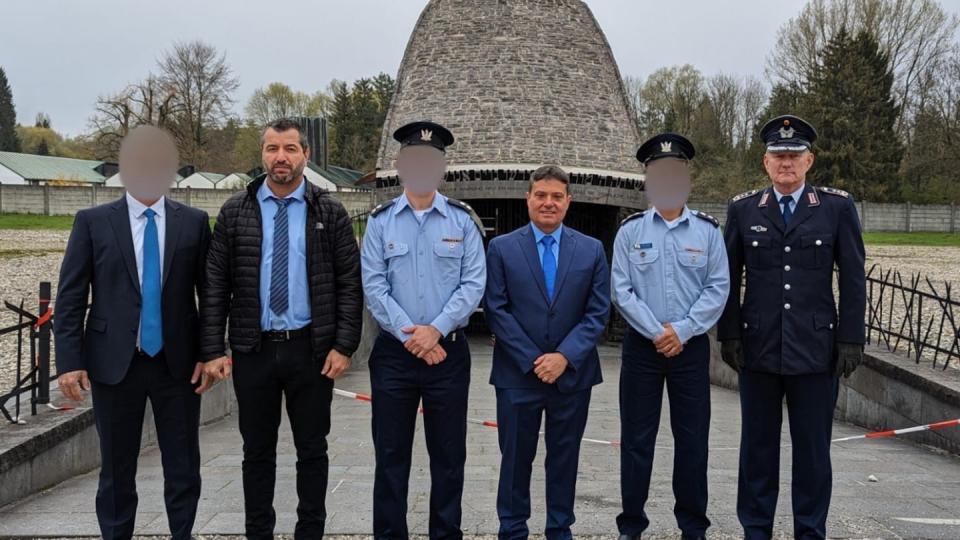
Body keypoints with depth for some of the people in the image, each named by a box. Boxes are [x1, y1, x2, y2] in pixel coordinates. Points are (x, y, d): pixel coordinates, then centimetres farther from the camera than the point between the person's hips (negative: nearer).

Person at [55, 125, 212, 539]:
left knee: (183, 468, 8)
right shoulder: (92, 222, 1)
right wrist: (69, 361, -8)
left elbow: (211, 292, 4)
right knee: (117, 471, 11)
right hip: (114, 363, 0)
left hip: (178, 363, 1)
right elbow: (70, 298, -1)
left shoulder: (194, 222, 3)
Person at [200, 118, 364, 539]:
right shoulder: (235, 213, 3)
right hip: (252, 350, 1)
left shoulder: (330, 213, 1)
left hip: (312, 350, -1)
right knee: (257, 452, 11)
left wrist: (344, 346, -8)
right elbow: (215, 286, 2)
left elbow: (350, 284, -1)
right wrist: (213, 350, -4)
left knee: (312, 450, 9)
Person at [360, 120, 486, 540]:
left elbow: (474, 283, -3)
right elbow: (373, 286, -2)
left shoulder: (463, 220, 4)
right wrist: (410, 336, -11)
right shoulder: (380, 221, 4)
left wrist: (436, 330, -14)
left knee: (449, 454, 8)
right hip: (393, 352, 0)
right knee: (391, 454, 7)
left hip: (449, 351, 0)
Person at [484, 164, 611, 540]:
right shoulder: (502, 248, 0)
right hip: (518, 373, -1)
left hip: (573, 374, 1)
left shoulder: (592, 249, 4)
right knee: (516, 459, 8)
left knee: (564, 459, 11)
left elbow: (598, 312, 0)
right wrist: (532, 360, -11)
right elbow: (496, 310, -5)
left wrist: (564, 356, -12)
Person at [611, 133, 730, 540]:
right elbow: (621, 290, -3)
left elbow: (718, 288, -2)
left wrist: (682, 331, -11)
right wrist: (656, 332, -11)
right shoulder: (630, 230, 2)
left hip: (691, 346, 1)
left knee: (693, 437, 7)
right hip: (641, 346, 0)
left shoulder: (708, 230, 3)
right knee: (637, 437, 5)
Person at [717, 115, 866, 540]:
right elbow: (729, 278, 6)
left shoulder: (838, 207, 2)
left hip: (816, 348, -1)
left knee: (813, 449, 7)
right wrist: (729, 336, 1)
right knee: (757, 447, 10)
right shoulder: (742, 209, 5)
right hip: (758, 347, 1)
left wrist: (851, 341, -3)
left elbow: (853, 279, 1)